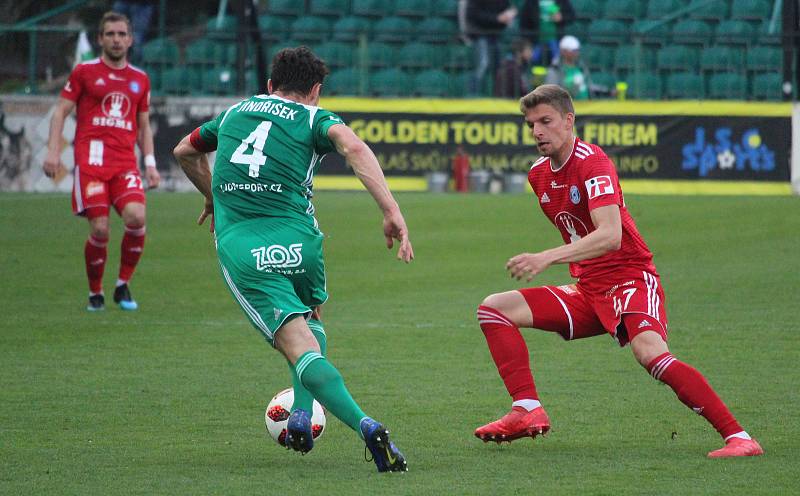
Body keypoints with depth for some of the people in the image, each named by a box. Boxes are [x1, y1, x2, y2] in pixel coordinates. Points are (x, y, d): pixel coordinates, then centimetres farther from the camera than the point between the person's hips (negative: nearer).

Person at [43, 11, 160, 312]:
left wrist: (150, 163, 12)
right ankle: (95, 293, 11)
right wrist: (53, 150, -6)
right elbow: (60, 111, 6)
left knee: (136, 216, -21)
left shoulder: (140, 79, 16)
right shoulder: (84, 72, 6)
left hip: (125, 162, 3)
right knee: (100, 229, -11)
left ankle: (123, 285, -2)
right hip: (91, 160, -2)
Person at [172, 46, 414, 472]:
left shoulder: (235, 113, 23)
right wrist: (392, 213, -19)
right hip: (297, 240, -1)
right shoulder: (314, 119, 11)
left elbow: (184, 152, 40)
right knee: (310, 321, 30)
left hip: (239, 248, 1)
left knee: (302, 348, -10)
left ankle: (364, 425, -31)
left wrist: (213, 198, 57)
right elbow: (353, 147, -13)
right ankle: (302, 416, 11)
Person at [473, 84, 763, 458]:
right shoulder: (538, 174, 9)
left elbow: (610, 235, -31)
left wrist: (547, 258, -39)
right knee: (493, 309, -1)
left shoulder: (592, 162, -17)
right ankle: (528, 411, -12)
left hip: (631, 279, -8)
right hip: (588, 291, 8)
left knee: (649, 352, -34)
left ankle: (738, 437, -32)